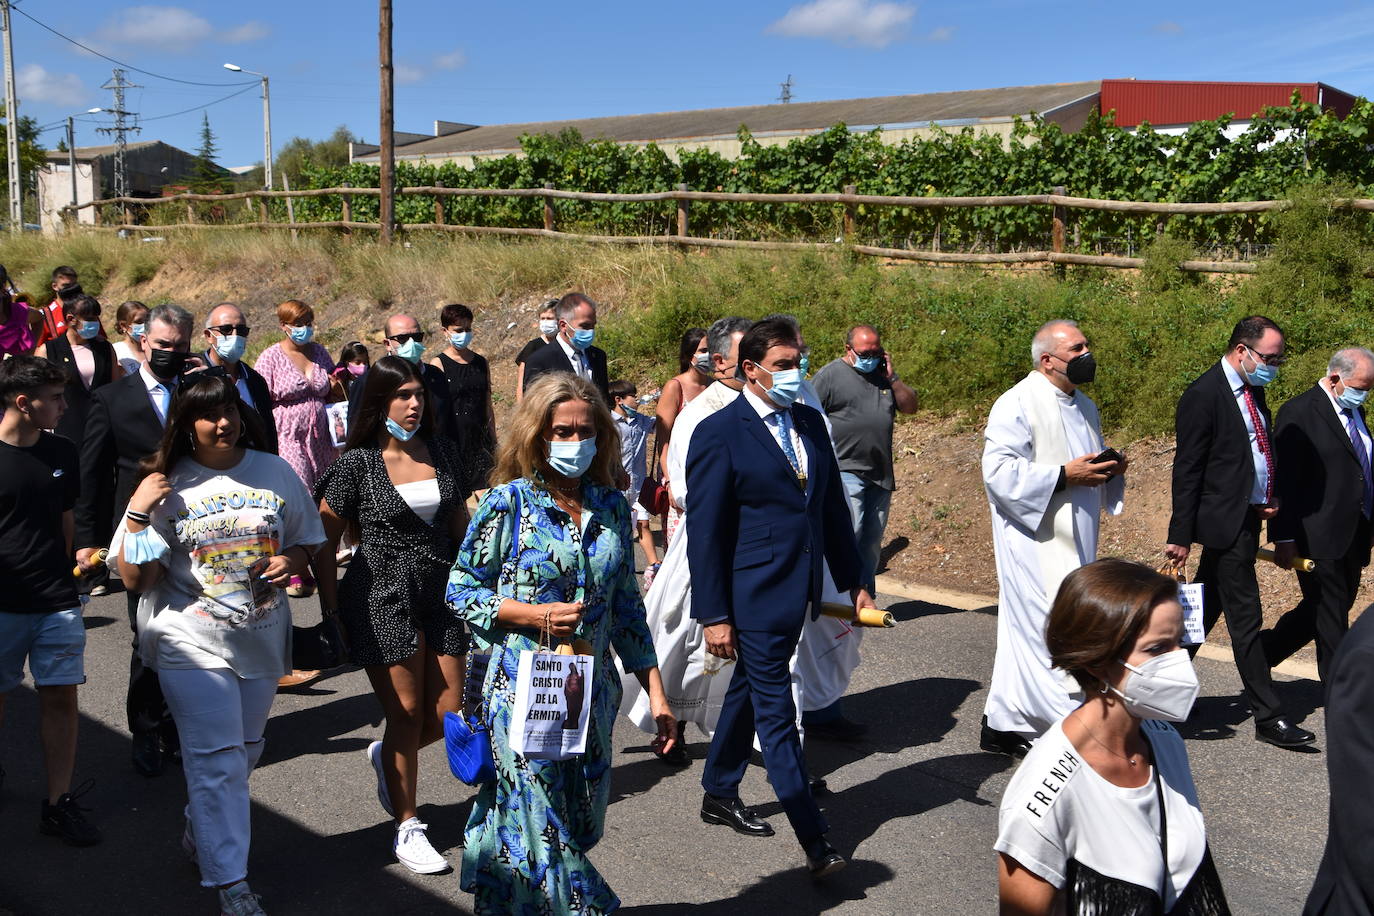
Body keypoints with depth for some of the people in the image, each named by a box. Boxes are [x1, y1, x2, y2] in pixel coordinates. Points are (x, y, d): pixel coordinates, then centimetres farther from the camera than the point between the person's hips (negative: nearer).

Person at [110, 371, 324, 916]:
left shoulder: (276, 473, 1)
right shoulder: (168, 485, -5)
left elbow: (307, 543, 13)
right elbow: (134, 579, -6)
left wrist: (290, 560, -9)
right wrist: (138, 512, -18)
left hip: (262, 639, 4)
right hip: (193, 641, -3)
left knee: (244, 752, 18)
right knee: (217, 758, -6)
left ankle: (201, 833, 43)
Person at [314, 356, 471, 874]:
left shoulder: (443, 453, 4)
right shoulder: (357, 462, -8)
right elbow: (324, 542, -3)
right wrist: (331, 611, -5)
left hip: (441, 594, 5)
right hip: (382, 598, -4)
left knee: (448, 714, 6)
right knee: (406, 714, 1)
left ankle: (386, 757, 38)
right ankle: (407, 828, 18)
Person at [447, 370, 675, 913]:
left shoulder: (612, 506, 5)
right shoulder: (508, 502, -7)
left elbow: (626, 606, 11)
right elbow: (461, 589, -3)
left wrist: (656, 694, 8)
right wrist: (534, 614, -17)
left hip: (591, 691, 5)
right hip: (521, 690, -4)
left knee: (580, 825, 12)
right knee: (540, 827, -3)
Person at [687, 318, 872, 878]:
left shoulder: (809, 423, 8)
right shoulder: (719, 433, -12)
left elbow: (833, 508, 13)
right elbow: (705, 531, -12)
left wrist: (853, 581, 12)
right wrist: (714, 615, -13)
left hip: (796, 593, 7)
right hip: (753, 596, -7)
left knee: (748, 693, 21)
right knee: (776, 713, -1)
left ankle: (719, 796, 39)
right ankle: (814, 840, 4)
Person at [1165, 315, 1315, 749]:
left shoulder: (1253, 389, 12)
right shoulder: (1203, 395, -15)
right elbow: (1187, 470, -15)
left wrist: (1269, 496, 8)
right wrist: (1180, 535, -15)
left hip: (1247, 518, 9)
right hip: (1225, 521, -9)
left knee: (1204, 610, 16)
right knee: (1245, 619, -4)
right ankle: (1268, 717, 3)